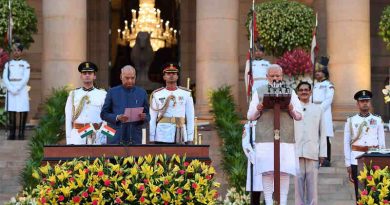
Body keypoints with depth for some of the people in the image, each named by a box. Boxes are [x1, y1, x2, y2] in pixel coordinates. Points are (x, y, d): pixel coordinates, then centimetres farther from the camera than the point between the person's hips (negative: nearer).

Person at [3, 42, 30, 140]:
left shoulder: (25, 64, 7)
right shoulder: (8, 64, 12)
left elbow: (26, 78, -4)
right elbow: (5, 78, 2)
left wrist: (17, 88, -15)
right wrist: (11, 89, -12)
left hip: (22, 90, -1)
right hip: (10, 90, 2)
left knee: (23, 111, -6)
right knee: (11, 111, -2)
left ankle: (21, 133, -3)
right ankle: (12, 133, 0)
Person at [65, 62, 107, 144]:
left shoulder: (102, 94, 6)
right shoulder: (73, 95, 8)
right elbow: (68, 119, 7)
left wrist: (105, 140, -6)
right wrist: (69, 141, 0)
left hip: (97, 137, 0)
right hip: (77, 136, 0)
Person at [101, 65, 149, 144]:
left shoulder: (142, 93, 10)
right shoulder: (112, 92, 6)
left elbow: (147, 115, 12)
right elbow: (103, 114, 4)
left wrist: (143, 117, -12)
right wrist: (117, 118, -14)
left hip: (135, 139, 1)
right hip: (115, 138, -1)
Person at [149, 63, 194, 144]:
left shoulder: (186, 94, 6)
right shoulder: (156, 95, 5)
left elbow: (190, 118, 6)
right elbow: (152, 119, 4)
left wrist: (190, 140, 0)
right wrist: (151, 140, -1)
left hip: (180, 137, 0)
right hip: (161, 138, 0)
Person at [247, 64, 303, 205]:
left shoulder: (290, 92, 13)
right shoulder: (259, 92, 12)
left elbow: (299, 116, 11)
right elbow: (250, 116, 10)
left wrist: (292, 110, -11)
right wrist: (258, 110, -11)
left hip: (285, 138, 1)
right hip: (265, 139, 0)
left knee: (284, 172, -4)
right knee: (267, 171, -4)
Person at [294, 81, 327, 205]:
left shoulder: (318, 109, 12)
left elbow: (322, 132, 10)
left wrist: (322, 153, 4)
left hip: (312, 153, 1)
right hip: (297, 152, -1)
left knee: (312, 184, 0)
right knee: (298, 183, 0)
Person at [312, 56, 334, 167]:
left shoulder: (328, 85, 2)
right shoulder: (314, 85, 19)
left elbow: (328, 100, -8)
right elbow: (310, 99, 14)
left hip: (324, 112, -5)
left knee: (325, 137, -8)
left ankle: (327, 160, -8)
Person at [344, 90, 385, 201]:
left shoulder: (377, 120, 9)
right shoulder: (351, 121, 6)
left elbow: (382, 143, 10)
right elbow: (346, 144, 6)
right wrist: (348, 165, 1)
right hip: (357, 161, 0)